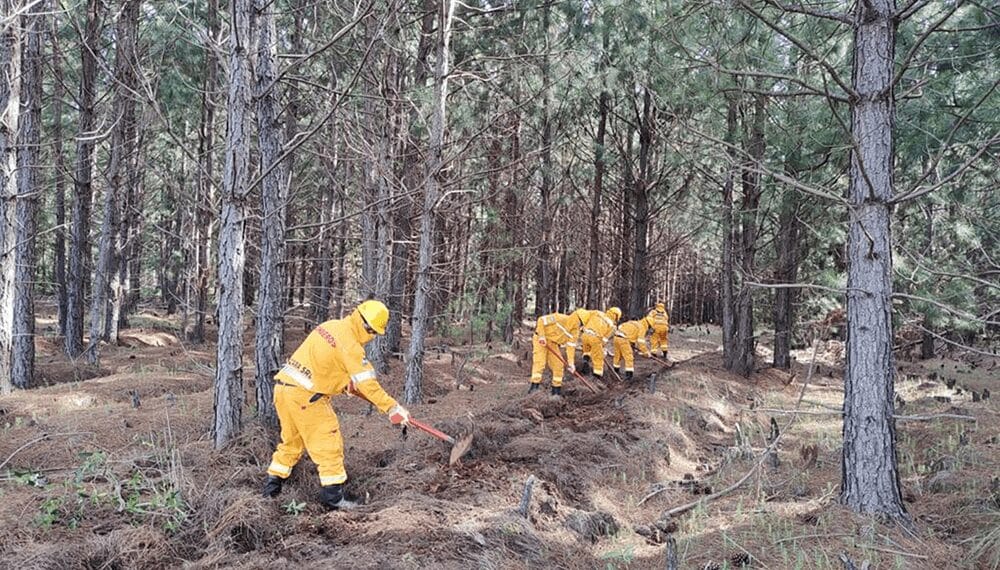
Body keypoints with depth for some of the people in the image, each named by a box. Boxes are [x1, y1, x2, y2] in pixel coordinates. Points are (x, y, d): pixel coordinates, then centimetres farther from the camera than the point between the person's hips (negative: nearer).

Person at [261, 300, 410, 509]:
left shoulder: (331, 327, 12)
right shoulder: (349, 344, -15)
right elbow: (367, 383, -16)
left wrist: (347, 384, 21)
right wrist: (392, 407, -12)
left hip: (284, 386, 9)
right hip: (304, 396, -9)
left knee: (291, 440, 22)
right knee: (328, 442, 0)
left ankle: (272, 487, 29)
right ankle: (332, 496, 2)